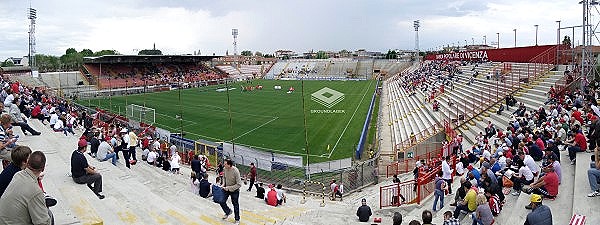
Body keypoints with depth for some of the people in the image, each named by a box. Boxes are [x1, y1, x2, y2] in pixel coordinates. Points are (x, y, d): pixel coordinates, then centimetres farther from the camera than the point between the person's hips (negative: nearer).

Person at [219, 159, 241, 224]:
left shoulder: (236, 171, -30)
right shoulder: (225, 169, -13)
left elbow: (239, 184, -28)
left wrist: (229, 188, -27)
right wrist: (223, 184, -7)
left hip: (234, 190, -5)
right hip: (226, 188, 5)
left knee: (235, 205, 9)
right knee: (222, 201, 8)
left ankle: (237, 219, 29)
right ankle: (228, 211, 38)